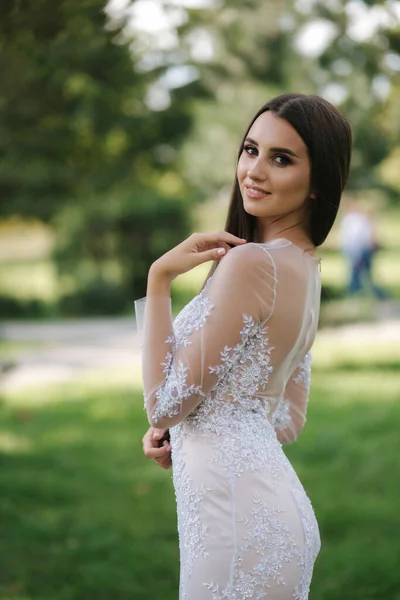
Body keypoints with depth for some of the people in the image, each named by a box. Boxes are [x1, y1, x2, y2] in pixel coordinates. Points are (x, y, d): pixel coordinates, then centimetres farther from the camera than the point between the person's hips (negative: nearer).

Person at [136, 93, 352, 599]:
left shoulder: (250, 261, -18)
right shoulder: (305, 267, 11)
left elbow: (166, 402, -14)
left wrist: (158, 278, -11)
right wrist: (180, 433, 8)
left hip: (236, 510, -10)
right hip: (275, 497, 10)